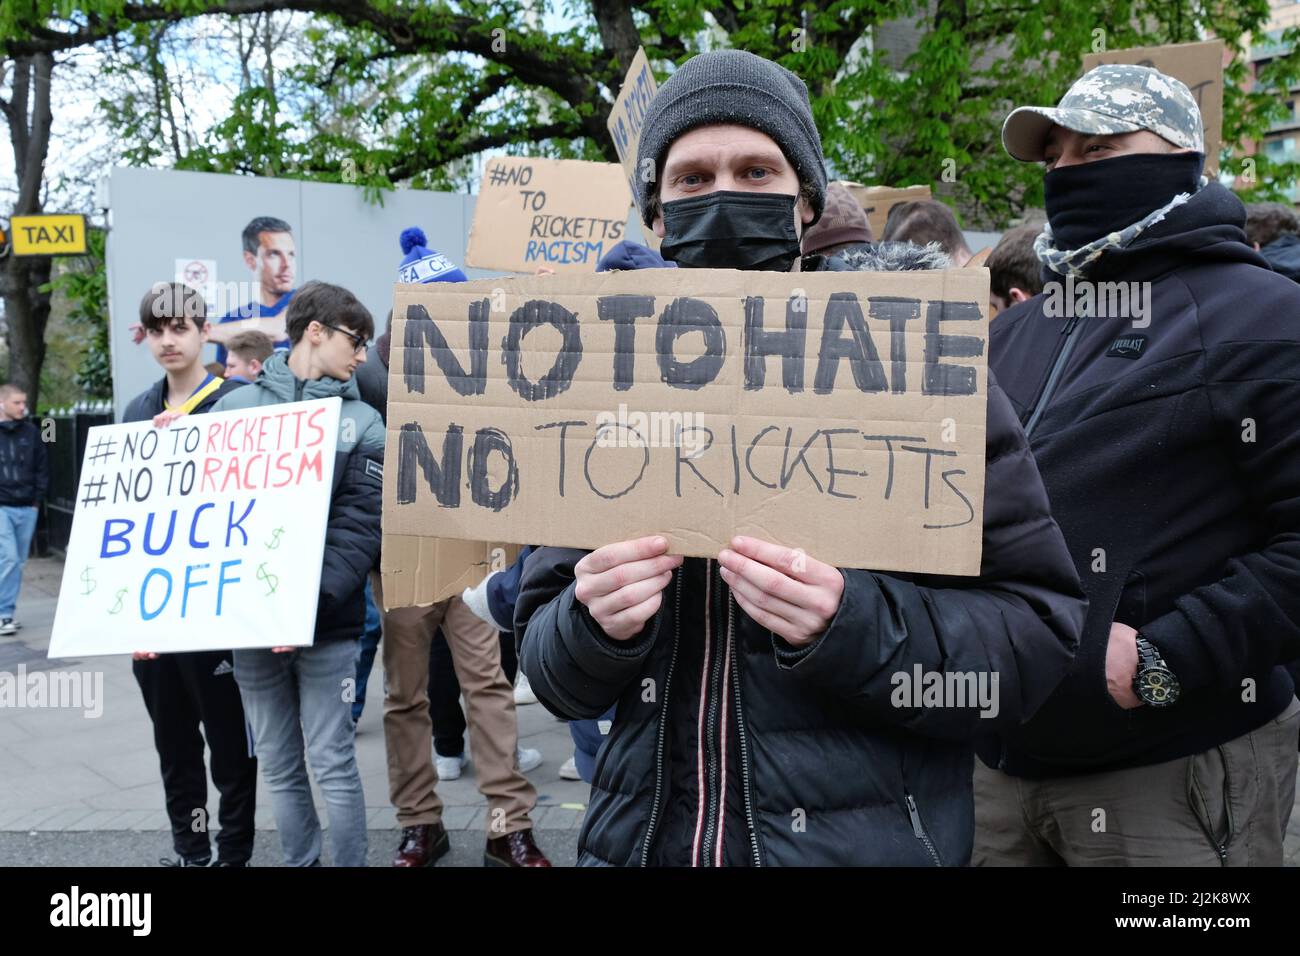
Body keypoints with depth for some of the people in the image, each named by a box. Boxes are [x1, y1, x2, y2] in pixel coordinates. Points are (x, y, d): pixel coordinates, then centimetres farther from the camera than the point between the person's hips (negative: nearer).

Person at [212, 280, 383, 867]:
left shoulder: (362, 424, 3)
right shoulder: (235, 407, 7)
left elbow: (360, 529, -7)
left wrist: (310, 601, -22)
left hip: (326, 623, -2)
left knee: (333, 766, 1)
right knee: (278, 769, 12)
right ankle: (299, 861, 27)